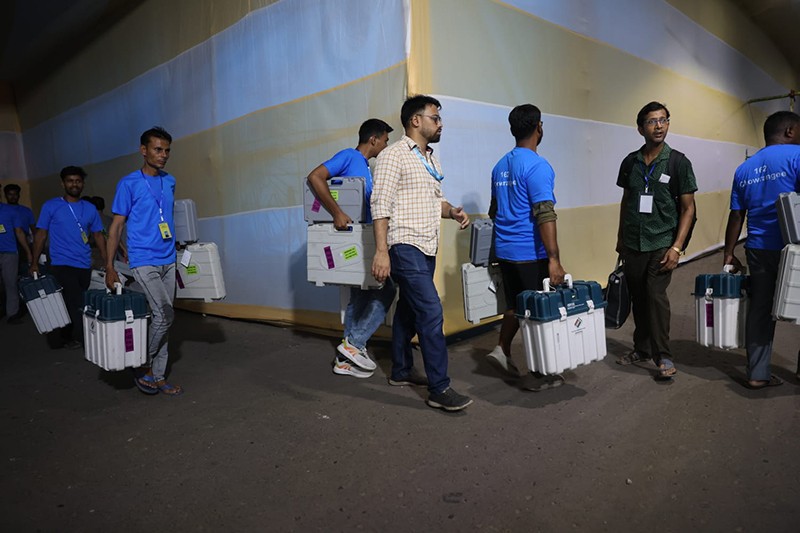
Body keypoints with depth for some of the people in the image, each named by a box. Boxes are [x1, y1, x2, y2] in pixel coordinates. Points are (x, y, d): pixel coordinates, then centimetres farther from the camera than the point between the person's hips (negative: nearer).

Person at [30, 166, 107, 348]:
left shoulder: (90, 208, 9)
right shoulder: (51, 206, 1)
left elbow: (98, 235, 12)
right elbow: (41, 234, 2)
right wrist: (35, 262, -3)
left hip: (85, 265, 3)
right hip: (62, 264, -3)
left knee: (78, 303, 11)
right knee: (75, 303, -8)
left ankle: (67, 337, 25)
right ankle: (79, 338, 4)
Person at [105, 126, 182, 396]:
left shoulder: (169, 182, 11)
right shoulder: (128, 184, -6)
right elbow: (116, 226, -4)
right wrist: (109, 267, -8)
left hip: (168, 261, 6)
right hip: (144, 261, -6)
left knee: (163, 318, 8)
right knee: (164, 315, -12)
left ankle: (158, 377, 18)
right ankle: (143, 366, 10)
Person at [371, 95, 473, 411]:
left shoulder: (431, 159, 18)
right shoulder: (394, 156, -9)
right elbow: (381, 205, -15)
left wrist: (452, 211, 4)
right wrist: (381, 251, -21)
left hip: (427, 248, 9)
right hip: (405, 247, -9)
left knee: (409, 310, 16)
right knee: (431, 313, -12)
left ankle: (401, 371, 29)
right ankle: (440, 389, -6)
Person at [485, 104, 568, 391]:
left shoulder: (500, 166, 11)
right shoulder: (537, 166, -15)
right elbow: (545, 216, -22)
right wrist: (554, 259, -23)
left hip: (504, 250, 8)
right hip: (531, 254, -8)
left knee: (515, 304, 22)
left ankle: (502, 349, 19)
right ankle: (536, 374, 12)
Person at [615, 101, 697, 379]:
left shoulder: (678, 162, -4)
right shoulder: (630, 162, 5)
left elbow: (688, 208, -4)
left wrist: (677, 247, -12)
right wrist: (620, 238, 14)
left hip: (662, 243, -3)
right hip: (632, 244, 3)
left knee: (655, 294, -13)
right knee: (638, 298, 10)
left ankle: (663, 356, 0)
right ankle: (642, 348, 25)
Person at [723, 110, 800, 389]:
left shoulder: (744, 168, 13)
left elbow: (736, 215, 12)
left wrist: (729, 254, 14)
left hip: (758, 249, 5)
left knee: (760, 309, 10)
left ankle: (757, 374, 15)